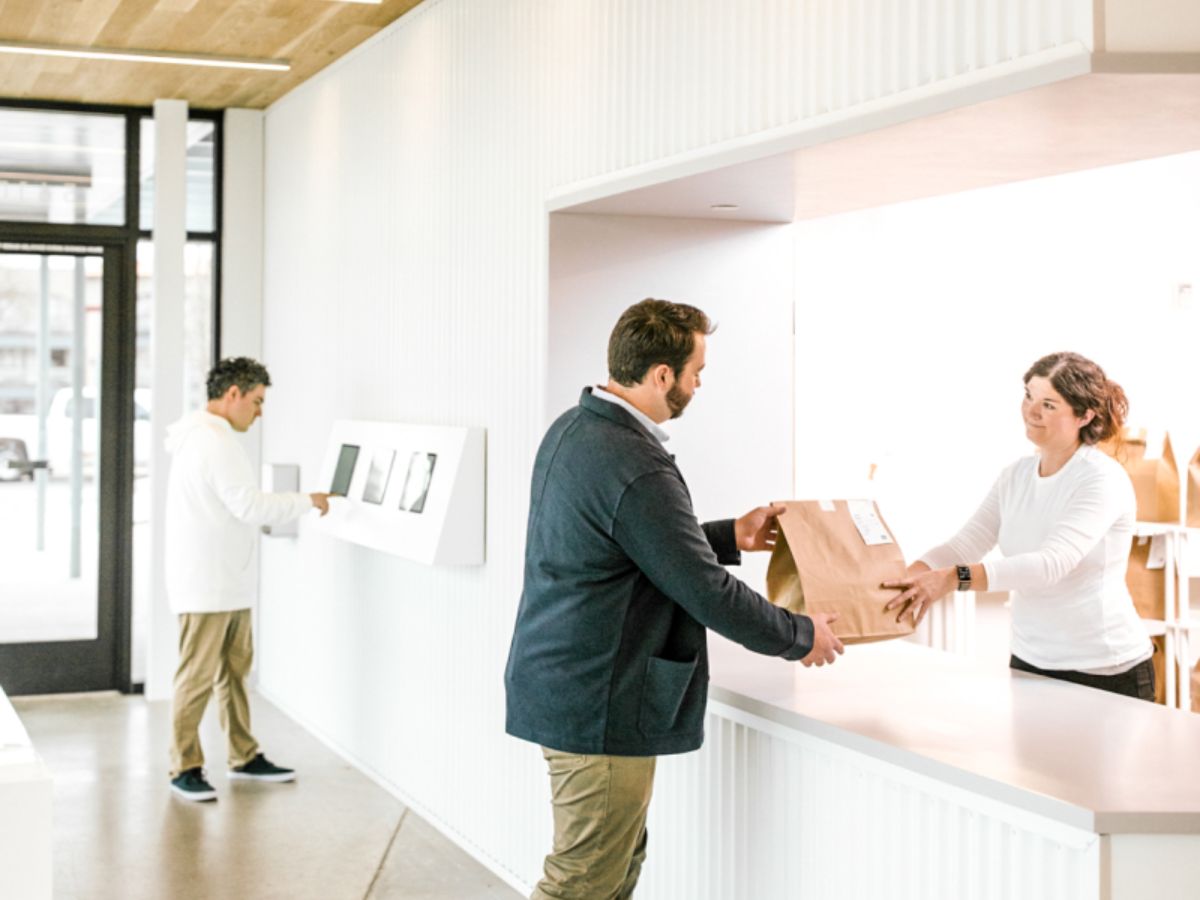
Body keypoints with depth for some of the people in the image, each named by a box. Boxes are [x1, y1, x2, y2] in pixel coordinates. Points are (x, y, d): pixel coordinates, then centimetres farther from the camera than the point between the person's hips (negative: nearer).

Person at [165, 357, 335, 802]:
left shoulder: (204, 435, 17)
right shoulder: (214, 440, -18)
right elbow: (250, 505, -21)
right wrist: (307, 501, -11)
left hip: (228, 583, 11)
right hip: (206, 585, -11)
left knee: (235, 668, 16)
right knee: (198, 675, -4)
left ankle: (244, 756, 25)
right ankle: (184, 767, 4)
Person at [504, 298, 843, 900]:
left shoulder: (570, 429, 6)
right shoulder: (637, 468, -24)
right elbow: (707, 592, -18)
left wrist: (731, 536, 21)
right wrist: (802, 636, -3)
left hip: (559, 683, 10)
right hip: (598, 706, -10)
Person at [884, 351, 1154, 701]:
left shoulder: (1103, 479, -16)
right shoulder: (1016, 476, 6)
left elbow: (1052, 563, -30)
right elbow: (965, 543, -3)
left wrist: (955, 578, -40)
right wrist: (914, 574, -24)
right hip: (1029, 661, 6)